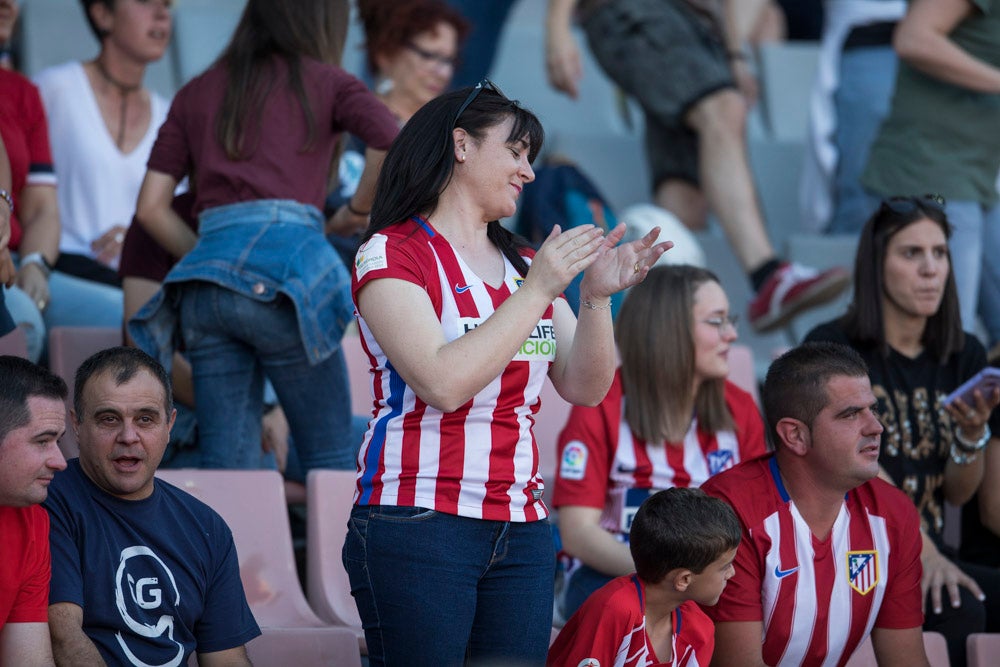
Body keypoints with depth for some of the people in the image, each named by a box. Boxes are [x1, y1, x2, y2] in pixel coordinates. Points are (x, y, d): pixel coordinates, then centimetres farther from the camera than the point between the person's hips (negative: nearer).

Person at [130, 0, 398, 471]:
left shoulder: (195, 94, 22)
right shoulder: (324, 81, 12)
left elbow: (151, 208, 14)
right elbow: (393, 143, -8)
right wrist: (356, 212, 7)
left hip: (203, 280, 4)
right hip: (287, 266, -4)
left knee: (225, 466, 2)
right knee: (330, 464, 1)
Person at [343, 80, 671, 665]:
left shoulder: (525, 263, 17)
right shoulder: (393, 254, -2)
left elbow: (585, 388, 10)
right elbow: (443, 384, -16)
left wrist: (597, 297, -6)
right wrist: (537, 291, -14)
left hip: (521, 529, 6)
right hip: (419, 524, -6)